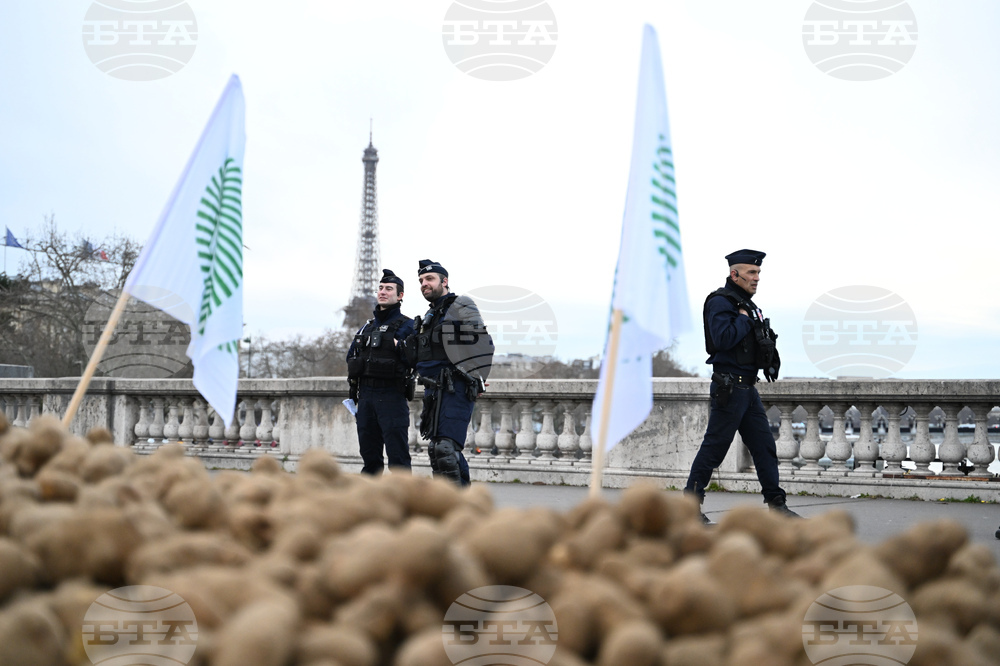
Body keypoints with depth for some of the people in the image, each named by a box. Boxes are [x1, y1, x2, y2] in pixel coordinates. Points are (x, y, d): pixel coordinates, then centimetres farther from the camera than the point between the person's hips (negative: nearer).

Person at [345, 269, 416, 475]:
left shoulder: (405, 325, 0)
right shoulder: (368, 326, 19)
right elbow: (351, 357, 20)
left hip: (392, 396, -7)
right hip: (365, 395, 7)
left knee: (397, 455, -8)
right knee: (369, 456, 12)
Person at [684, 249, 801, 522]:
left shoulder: (747, 305, 18)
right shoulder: (720, 302, -11)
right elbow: (723, 338, -26)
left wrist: (766, 342, 7)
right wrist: (744, 320, -13)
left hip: (748, 388, 9)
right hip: (729, 387, -9)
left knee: (765, 446, 8)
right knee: (714, 448, -5)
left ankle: (776, 504, 12)